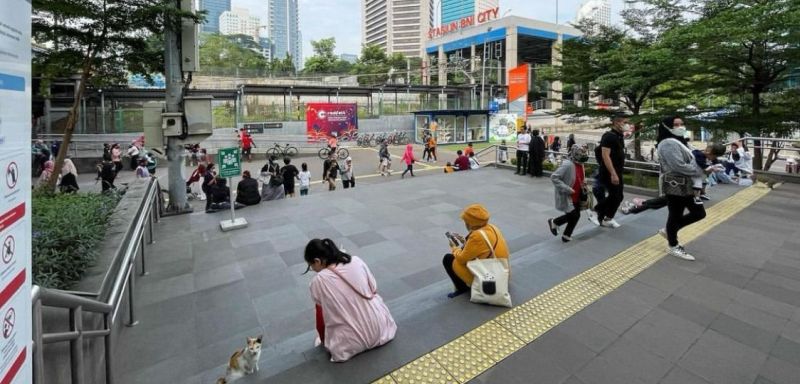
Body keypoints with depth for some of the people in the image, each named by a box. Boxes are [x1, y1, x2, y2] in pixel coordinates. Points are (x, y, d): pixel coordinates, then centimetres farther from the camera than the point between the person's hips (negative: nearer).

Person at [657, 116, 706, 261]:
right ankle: (674, 247, 19)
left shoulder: (678, 141, 16)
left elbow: (690, 161, 19)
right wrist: (702, 171, -15)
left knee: (699, 213, 16)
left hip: (685, 185, 10)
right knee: (675, 215, 3)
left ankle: (669, 231, 28)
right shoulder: (668, 144, -18)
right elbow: (679, 166, -25)